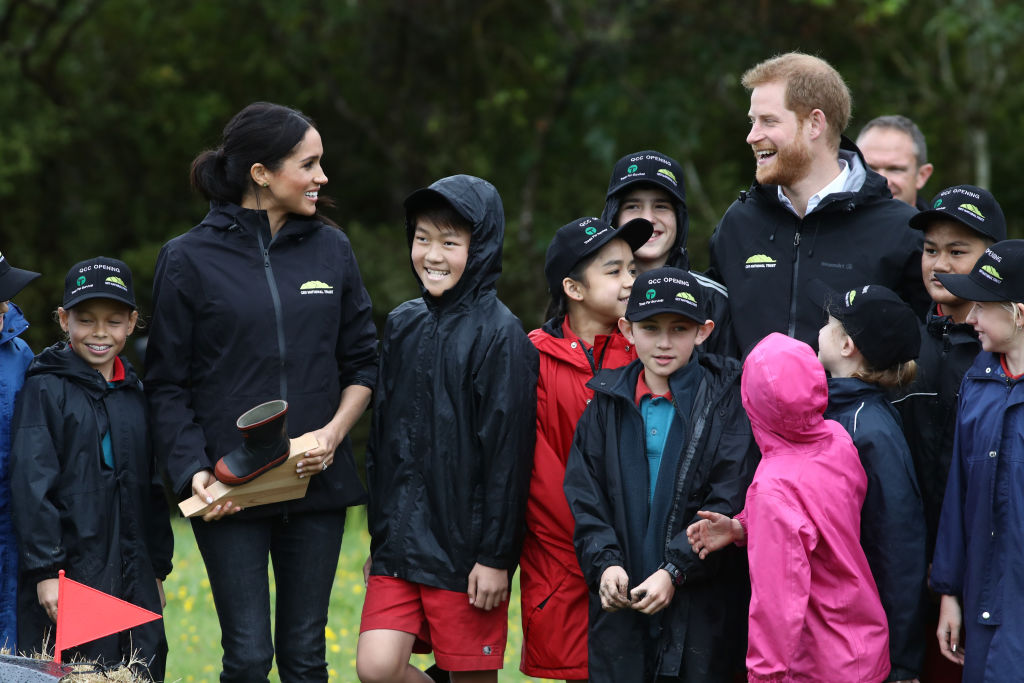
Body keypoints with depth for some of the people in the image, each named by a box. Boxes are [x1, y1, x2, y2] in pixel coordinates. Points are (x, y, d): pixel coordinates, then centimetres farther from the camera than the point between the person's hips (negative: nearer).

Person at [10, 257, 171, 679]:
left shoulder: (136, 396, 14)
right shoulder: (45, 390, -5)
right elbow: (31, 485, -10)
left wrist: (157, 570, 19)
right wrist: (46, 572, -16)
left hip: (133, 580, 6)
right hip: (69, 577, -6)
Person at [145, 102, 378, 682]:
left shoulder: (331, 249, 7)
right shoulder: (189, 260, -2)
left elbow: (363, 362, 12)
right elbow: (167, 387, 1)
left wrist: (334, 433, -6)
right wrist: (194, 471, -12)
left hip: (317, 482, 3)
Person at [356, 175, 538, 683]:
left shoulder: (499, 334, -8)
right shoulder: (403, 326, 11)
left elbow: (507, 454, -11)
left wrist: (496, 556, -13)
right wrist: (378, 537, 16)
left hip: (465, 546, -5)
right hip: (399, 544, 5)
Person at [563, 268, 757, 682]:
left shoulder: (726, 401, -2)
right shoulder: (608, 403, 9)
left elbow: (729, 504, -8)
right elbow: (584, 497, 6)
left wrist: (674, 571, -17)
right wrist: (605, 562, -11)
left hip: (701, 605, -3)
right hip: (619, 601, 3)